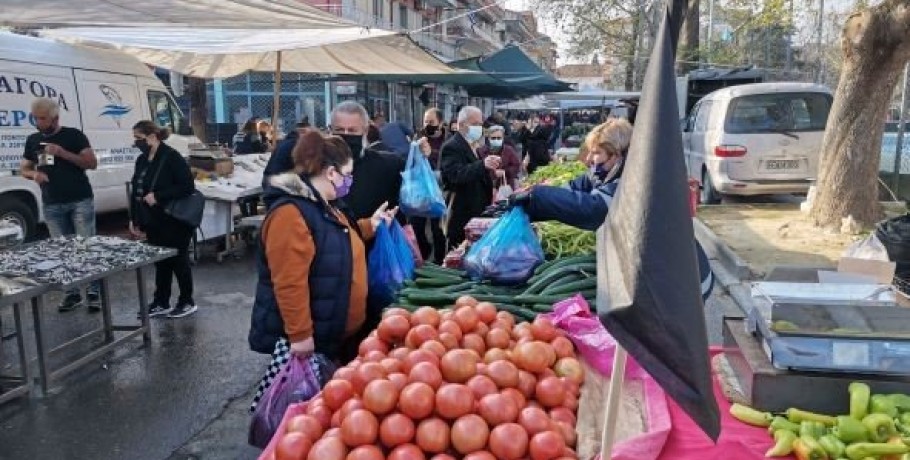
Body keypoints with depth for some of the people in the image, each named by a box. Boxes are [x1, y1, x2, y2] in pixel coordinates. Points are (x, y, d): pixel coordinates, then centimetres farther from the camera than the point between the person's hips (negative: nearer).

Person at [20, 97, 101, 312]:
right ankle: (72, 293, 11)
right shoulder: (33, 140, 13)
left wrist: (62, 153, -19)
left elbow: (92, 163, -7)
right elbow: (23, 169, 19)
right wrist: (34, 174, -5)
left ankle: (94, 292, -1)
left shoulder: (73, 135, -2)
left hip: (80, 201, -4)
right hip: (52, 205, 4)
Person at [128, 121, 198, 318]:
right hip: (154, 224, 7)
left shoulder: (172, 157, -14)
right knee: (161, 263, 14)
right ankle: (161, 303, 24)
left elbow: (187, 187, -19)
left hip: (174, 223, -7)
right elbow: (136, 191, 16)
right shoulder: (142, 160, 10)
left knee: (178, 262, 4)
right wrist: (134, 219, 11)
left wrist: (157, 196, -23)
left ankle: (187, 302, 16)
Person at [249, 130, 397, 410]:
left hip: (337, 332, 10)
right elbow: (289, 284, -28)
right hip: (308, 338, -10)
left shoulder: (326, 205, 10)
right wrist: (299, 335, -26)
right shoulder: (291, 213, -24)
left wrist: (370, 225, 20)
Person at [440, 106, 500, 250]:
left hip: (476, 211, 9)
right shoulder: (451, 147, -13)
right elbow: (457, 174, -32)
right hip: (461, 215, -9)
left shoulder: (472, 146, 17)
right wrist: (483, 164, -42)